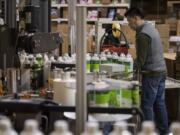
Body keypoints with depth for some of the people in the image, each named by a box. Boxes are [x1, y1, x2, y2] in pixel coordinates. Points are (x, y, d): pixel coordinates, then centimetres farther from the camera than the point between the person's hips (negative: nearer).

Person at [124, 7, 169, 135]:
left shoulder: (142, 34, -17)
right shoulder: (151, 27, 12)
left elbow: (141, 59, -17)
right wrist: (137, 67, 15)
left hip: (152, 73, -9)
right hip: (161, 71, 9)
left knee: (147, 105, -2)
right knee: (160, 103, 14)